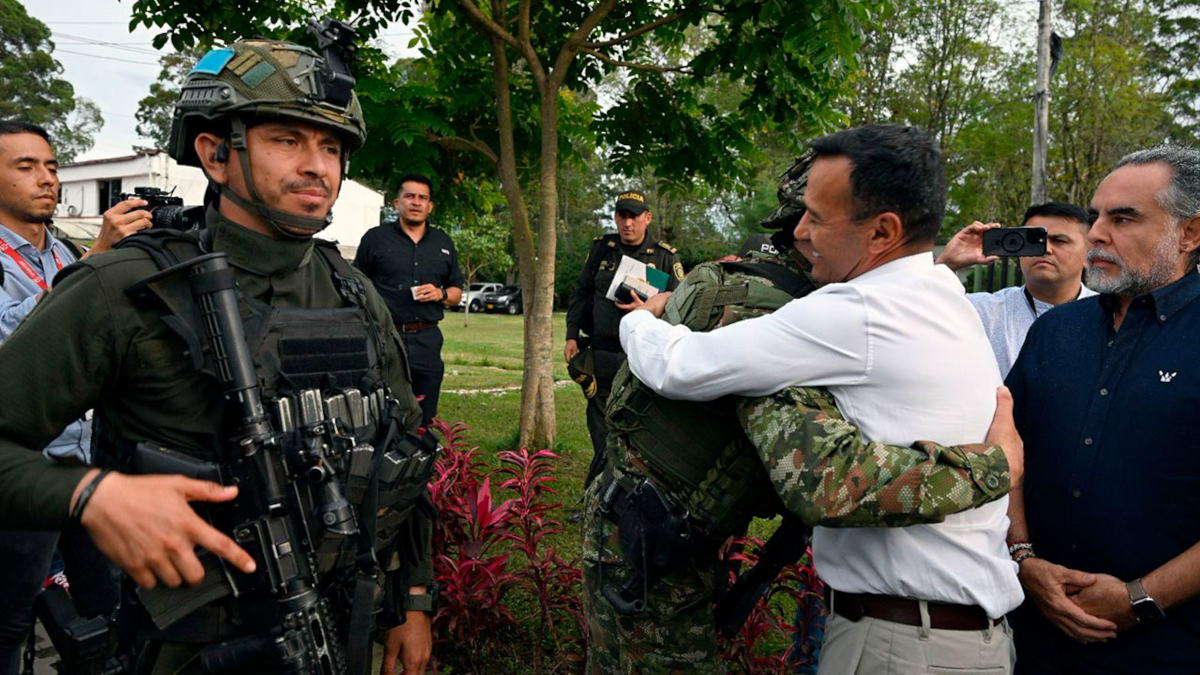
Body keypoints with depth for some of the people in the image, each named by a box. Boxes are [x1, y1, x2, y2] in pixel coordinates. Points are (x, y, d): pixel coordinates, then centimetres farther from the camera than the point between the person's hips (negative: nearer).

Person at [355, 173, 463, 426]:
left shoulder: (443, 242, 15)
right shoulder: (375, 238, 5)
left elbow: (457, 291, 20)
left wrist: (440, 294, -3)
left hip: (427, 341, 4)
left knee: (424, 420, 8)